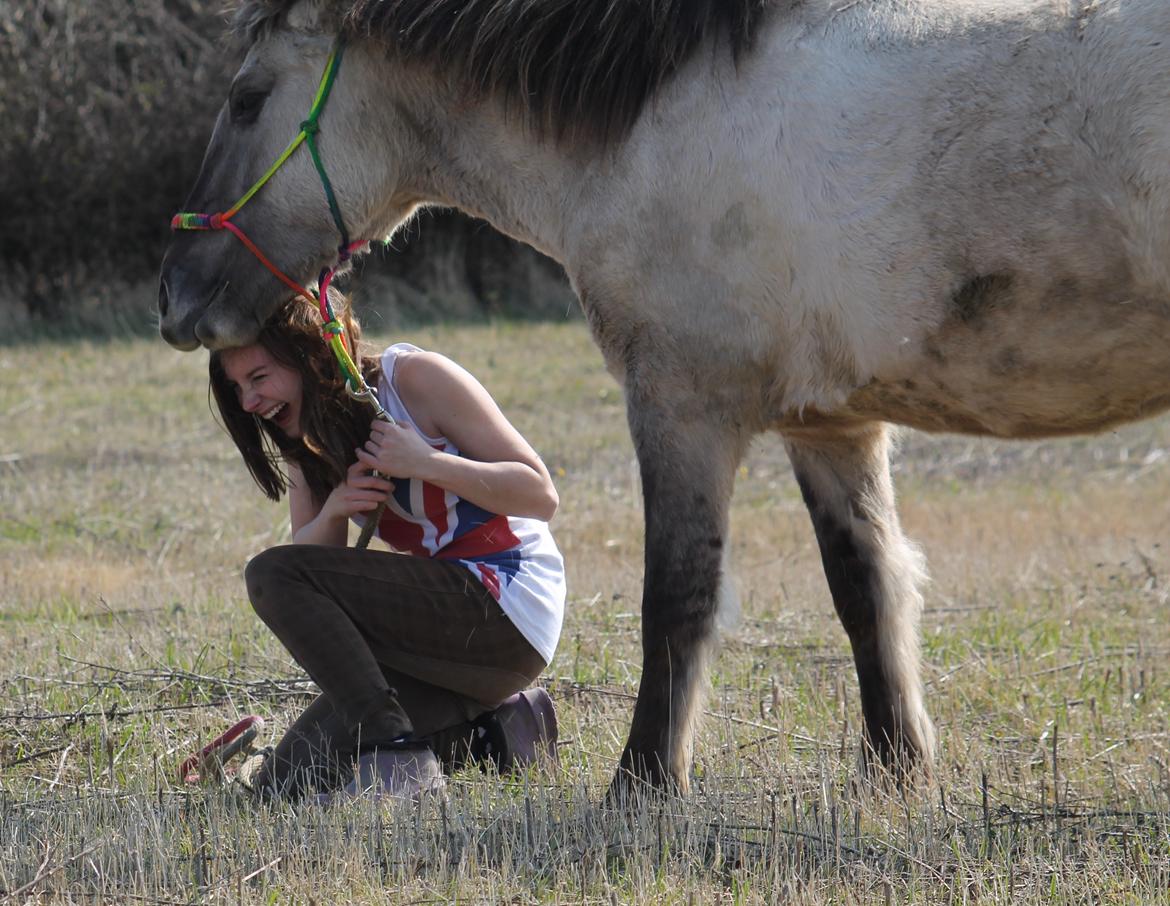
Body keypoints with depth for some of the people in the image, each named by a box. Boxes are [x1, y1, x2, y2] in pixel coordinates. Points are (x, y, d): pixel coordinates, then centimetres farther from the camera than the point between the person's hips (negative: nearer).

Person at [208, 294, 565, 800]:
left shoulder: (415, 377, -12)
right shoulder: (306, 441, 10)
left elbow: (541, 495, -13)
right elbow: (311, 557, 5)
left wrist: (426, 463, -24)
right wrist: (332, 513, -16)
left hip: (508, 607, -8)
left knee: (274, 574, -22)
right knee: (284, 786, 1)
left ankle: (393, 748, -24)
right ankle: (494, 729, 9)